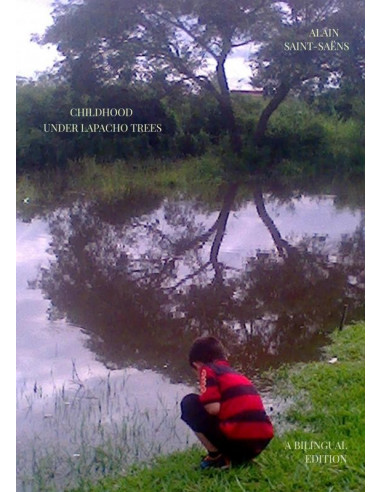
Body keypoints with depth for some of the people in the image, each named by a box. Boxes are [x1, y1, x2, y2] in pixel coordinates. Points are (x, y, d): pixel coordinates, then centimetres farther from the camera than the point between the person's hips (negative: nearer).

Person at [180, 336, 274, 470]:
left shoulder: (207, 369, 4)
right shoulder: (236, 374, 26)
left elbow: (213, 408, -10)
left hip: (237, 438, -8)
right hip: (261, 441, 8)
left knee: (189, 403, 5)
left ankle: (216, 456, 3)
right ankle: (238, 457, 15)